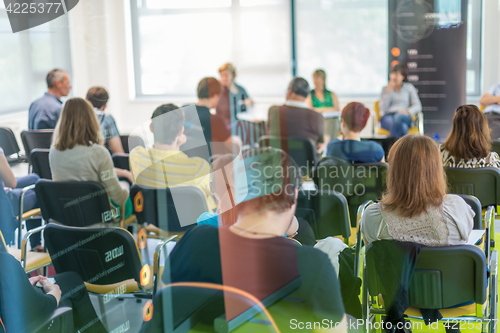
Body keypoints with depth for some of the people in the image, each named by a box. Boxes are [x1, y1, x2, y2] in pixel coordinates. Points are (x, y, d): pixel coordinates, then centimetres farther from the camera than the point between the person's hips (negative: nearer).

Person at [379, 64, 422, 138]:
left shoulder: (409, 87, 16)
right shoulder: (385, 89, 16)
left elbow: (418, 106, 8)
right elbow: (383, 108, 1)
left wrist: (407, 112, -13)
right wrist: (389, 91, -3)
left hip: (404, 117, 0)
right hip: (387, 117, 0)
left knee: (398, 117, -40)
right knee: (402, 127, -38)